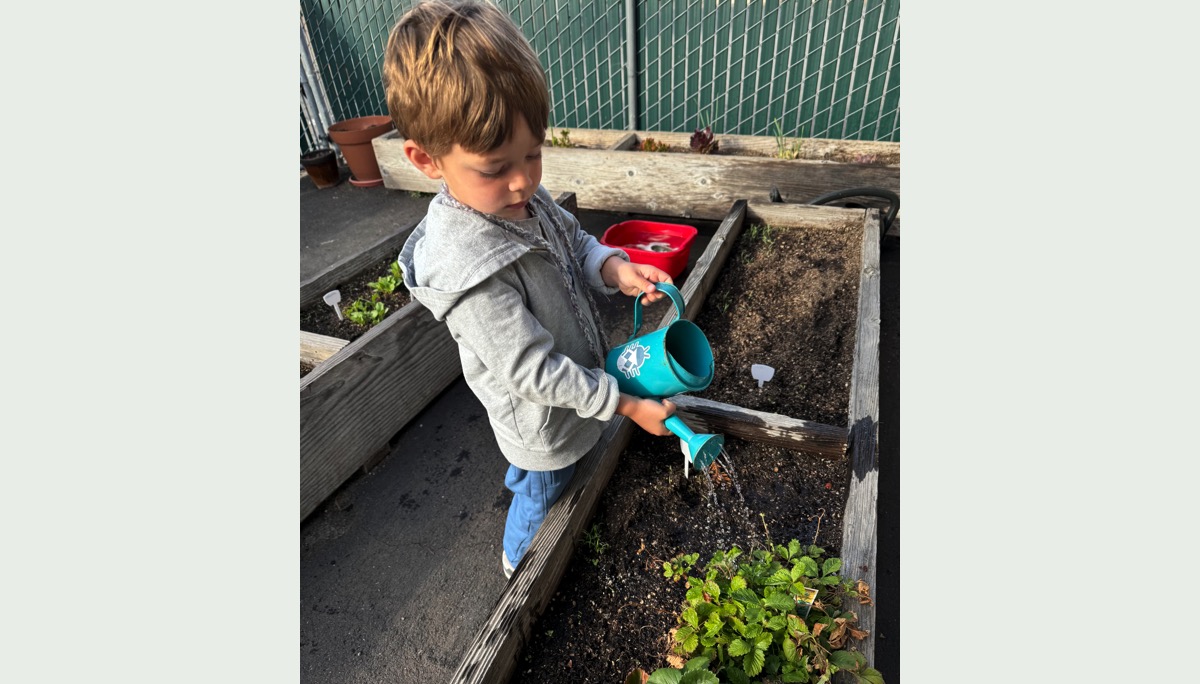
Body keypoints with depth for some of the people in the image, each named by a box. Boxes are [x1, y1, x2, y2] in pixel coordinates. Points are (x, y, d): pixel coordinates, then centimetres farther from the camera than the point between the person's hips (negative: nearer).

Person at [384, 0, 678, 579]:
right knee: (543, 496, 23)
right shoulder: (467, 270, -38)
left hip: (576, 376, 7)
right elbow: (536, 371, -33)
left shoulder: (523, 198, -14)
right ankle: (520, 562, 55)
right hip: (543, 421, -7)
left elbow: (575, 242, 2)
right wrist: (626, 406, -25)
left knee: (531, 473, 37)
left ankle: (517, 483, 71)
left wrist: (614, 269, -20)